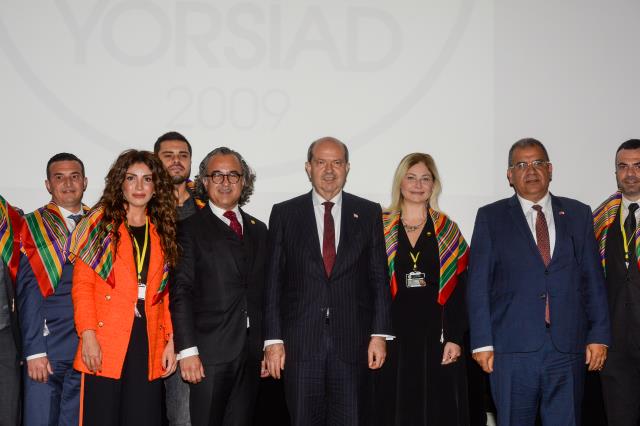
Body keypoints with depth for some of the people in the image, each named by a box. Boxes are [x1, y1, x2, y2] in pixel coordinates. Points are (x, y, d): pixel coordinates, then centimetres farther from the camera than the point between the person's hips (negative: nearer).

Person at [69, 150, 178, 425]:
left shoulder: (163, 231, 15)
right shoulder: (99, 223, 5)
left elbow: (165, 293, 14)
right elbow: (82, 284, -2)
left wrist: (171, 340, 4)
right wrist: (88, 334, -13)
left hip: (149, 345, 3)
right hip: (104, 345, -3)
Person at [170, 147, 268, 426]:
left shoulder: (258, 230, 16)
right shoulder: (190, 229, -1)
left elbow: (263, 292, 15)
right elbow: (181, 293, -7)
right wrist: (187, 350, -15)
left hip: (251, 352, 5)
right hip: (209, 351, -4)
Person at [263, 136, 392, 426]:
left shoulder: (369, 213, 8)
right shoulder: (284, 214, 6)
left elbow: (379, 278, 7)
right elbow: (273, 281, 3)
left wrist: (379, 334, -1)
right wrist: (273, 339, -3)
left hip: (353, 342, 0)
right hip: (300, 343, 0)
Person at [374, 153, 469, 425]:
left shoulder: (448, 231, 8)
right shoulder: (381, 229, 6)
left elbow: (459, 291, 3)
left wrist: (455, 338, -7)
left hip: (437, 338, 1)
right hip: (393, 337, 0)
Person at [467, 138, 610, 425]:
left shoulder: (578, 214, 12)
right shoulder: (491, 217, 5)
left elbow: (593, 280, 10)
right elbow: (478, 285, 1)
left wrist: (599, 336, 3)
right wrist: (482, 343, -5)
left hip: (567, 348, 2)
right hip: (513, 348, -2)